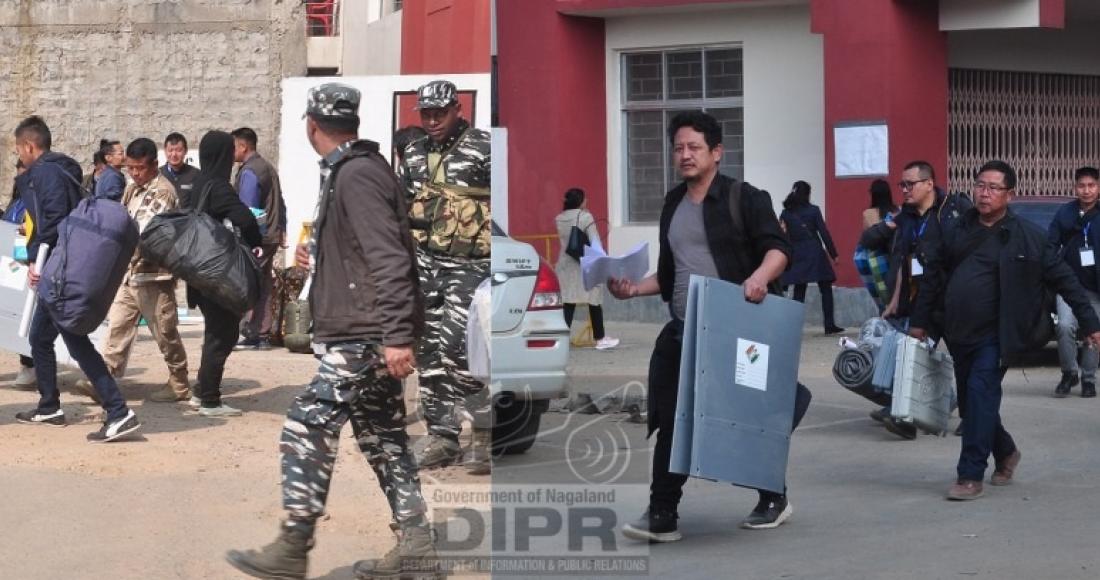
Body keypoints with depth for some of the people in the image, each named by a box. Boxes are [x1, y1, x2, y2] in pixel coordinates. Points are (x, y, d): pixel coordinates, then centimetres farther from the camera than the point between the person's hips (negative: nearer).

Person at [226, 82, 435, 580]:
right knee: (382, 436, 12)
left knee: (307, 429, -7)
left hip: (361, 336, -10)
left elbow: (388, 260, -24)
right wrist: (319, 259, 33)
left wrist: (396, 335, -28)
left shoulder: (355, 176, -16)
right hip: (370, 334, 10)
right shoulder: (361, 169, 16)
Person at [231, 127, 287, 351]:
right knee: (263, 287, 10)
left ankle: (250, 334, -8)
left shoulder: (249, 171, -11)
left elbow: (247, 209, -17)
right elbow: (280, 204, 21)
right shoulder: (268, 168, 19)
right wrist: (281, 231, 22)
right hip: (271, 237, 9)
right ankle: (263, 335, 11)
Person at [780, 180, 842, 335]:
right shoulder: (813, 210, -4)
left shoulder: (785, 213, 4)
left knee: (799, 293, 7)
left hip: (797, 255, 3)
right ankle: (829, 325, 3)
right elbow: (824, 233, -5)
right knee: (826, 290, 7)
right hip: (815, 254, -3)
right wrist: (833, 254, 0)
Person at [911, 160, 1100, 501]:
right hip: (958, 333, 5)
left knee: (980, 394, -16)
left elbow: (1064, 279, 0)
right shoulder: (956, 228, 5)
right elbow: (934, 275, 13)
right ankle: (1005, 453, 37)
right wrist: (919, 321, 14)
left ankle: (971, 476, -10)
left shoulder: (1027, 237, -5)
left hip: (994, 335, -5)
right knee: (970, 401, 12)